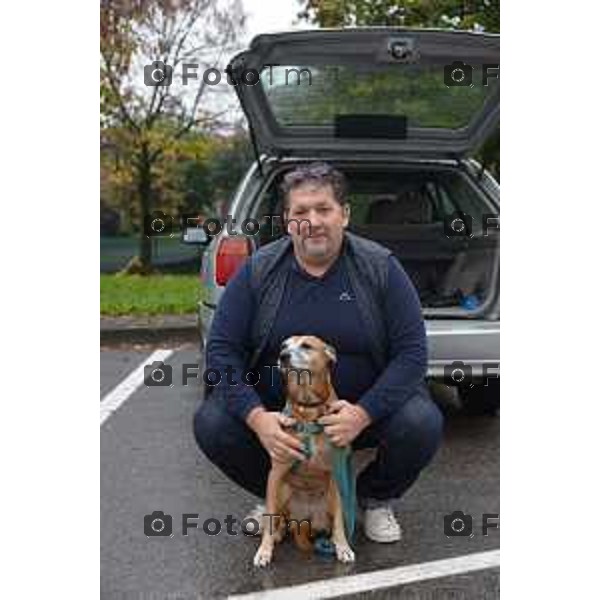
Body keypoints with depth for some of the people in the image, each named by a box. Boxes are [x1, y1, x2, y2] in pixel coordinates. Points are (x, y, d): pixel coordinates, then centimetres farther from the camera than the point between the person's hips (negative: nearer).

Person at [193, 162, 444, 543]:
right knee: (211, 424, -23)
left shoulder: (380, 267, -8)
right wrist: (257, 417, -24)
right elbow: (221, 349, -7)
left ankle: (377, 498, 7)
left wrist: (363, 413, -26)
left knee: (423, 425, -28)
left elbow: (412, 351, -11)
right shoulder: (257, 271, -5)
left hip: (363, 408, -1)